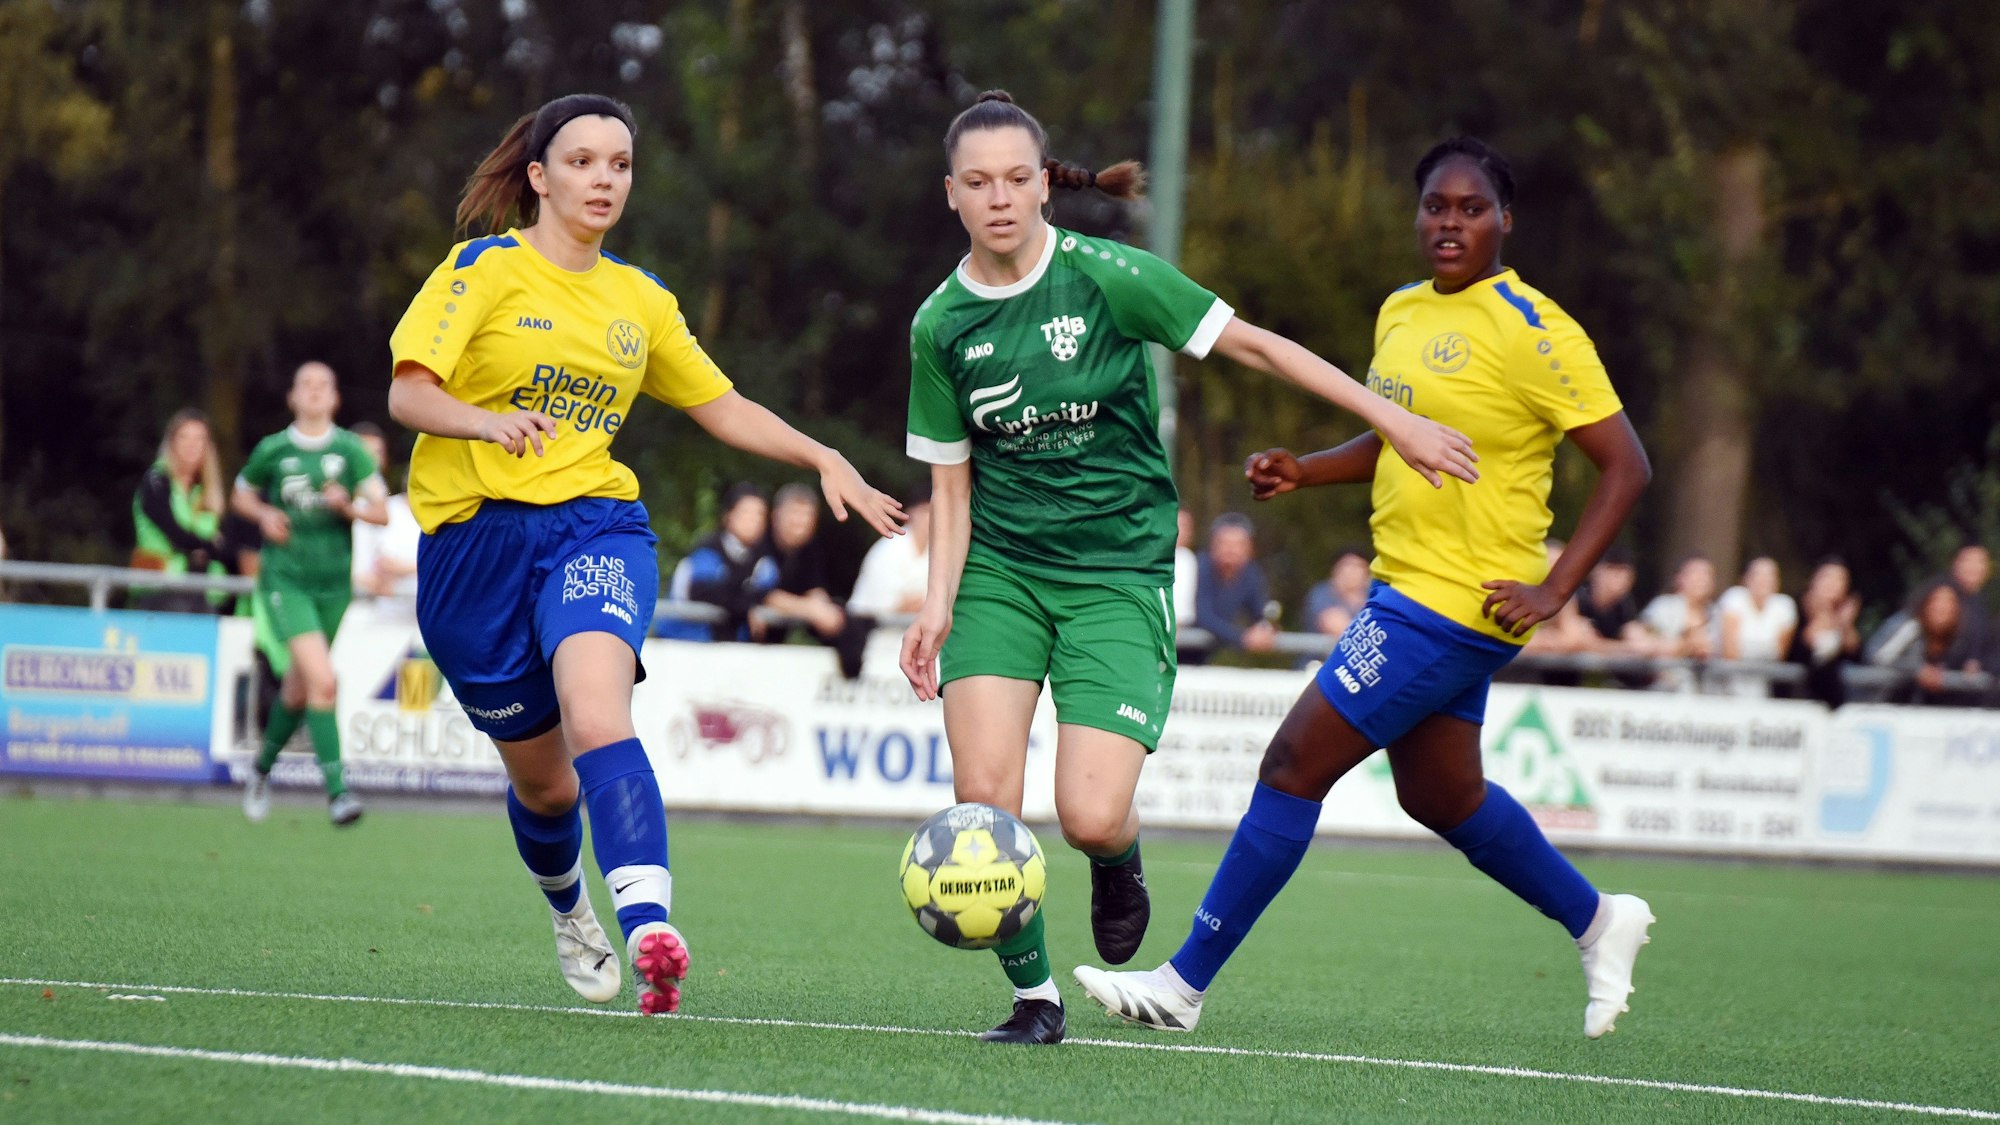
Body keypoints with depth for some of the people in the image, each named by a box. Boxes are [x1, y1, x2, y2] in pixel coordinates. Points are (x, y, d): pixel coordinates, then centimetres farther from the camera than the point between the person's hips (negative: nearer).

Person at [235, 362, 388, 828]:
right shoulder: (273, 450, 0)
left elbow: (382, 511, 0)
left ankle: (262, 768, 41)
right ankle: (336, 790, -21)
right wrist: (264, 514, -3)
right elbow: (241, 494, 17)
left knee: (298, 690, 15)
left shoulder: (350, 450, 2)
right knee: (323, 680, -21)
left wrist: (349, 507, -20)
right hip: (285, 579, -3)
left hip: (334, 582, 3)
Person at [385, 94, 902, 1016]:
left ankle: (648, 929, -44)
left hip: (596, 526, 2)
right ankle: (568, 908, 41)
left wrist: (824, 460, 11)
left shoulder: (639, 299, 15)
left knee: (596, 717, -27)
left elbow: (722, 406, 24)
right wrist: (491, 422, -29)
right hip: (475, 533, -2)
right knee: (540, 778, 7)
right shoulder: (485, 267, 0)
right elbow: (408, 392, -9)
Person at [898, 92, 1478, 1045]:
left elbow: (1253, 345, -3)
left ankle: (1116, 861, 22)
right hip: (998, 571, 2)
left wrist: (1393, 421, -3)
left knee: (1091, 818, -17)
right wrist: (938, 603, -6)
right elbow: (951, 484, 7)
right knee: (982, 802, -15)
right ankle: (1033, 997, 7)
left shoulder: (1105, 276, -10)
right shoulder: (941, 324, 0)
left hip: (1118, 571, -2)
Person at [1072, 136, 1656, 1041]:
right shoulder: (1402, 313, 10)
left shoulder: (1531, 334, -15)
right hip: (1405, 588, 9)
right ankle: (1596, 921, 40)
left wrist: (1553, 590, -18)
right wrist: (1302, 471, 6)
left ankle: (1186, 981, -3)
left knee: (1293, 767, -9)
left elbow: (1626, 465, -14)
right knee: (1440, 798, 21)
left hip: (1454, 603, -9)